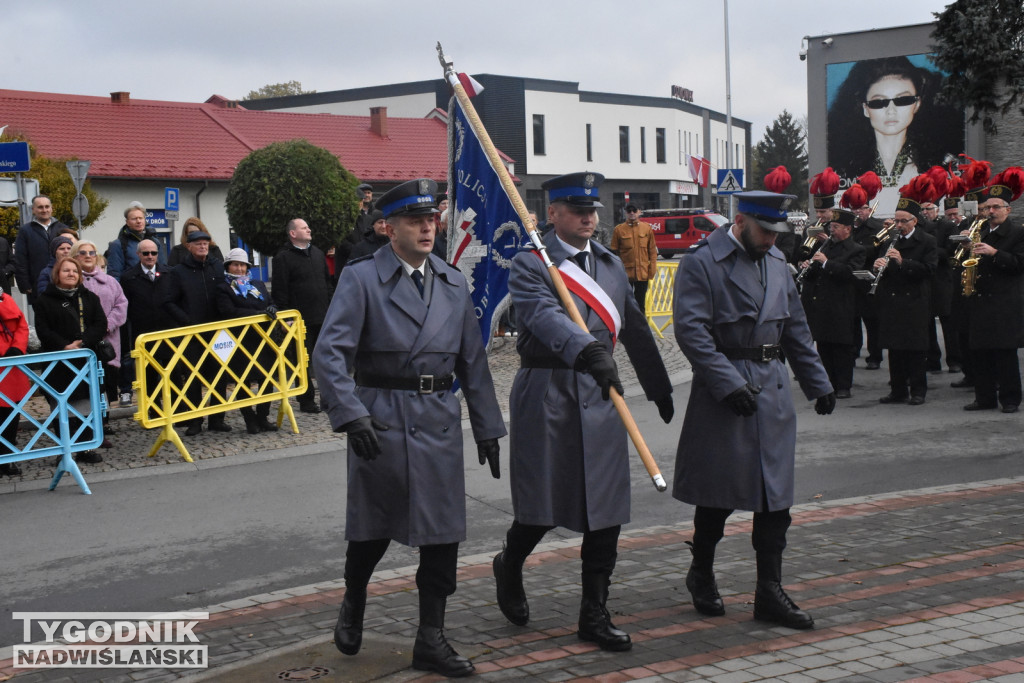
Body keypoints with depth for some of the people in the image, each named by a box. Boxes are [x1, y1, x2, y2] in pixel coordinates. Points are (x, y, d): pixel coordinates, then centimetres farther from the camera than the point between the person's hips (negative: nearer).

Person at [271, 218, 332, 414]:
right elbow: (279, 292, -9)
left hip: (323, 317, 6)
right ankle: (306, 400, 8)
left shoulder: (317, 253, 15)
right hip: (301, 320, -6)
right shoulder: (283, 258, -6)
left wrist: (330, 308, 15)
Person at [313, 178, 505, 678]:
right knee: (371, 528, 9)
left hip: (438, 421, 4)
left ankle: (431, 640, 15)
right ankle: (352, 607, 37)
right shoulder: (361, 278, -5)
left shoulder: (453, 284, 11)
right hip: (380, 420, -4)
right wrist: (351, 414, -24)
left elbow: (473, 360, 13)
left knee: (443, 532, 3)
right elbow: (329, 353, -14)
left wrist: (487, 427, 11)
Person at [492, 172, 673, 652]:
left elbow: (635, 329, 23)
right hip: (546, 394, -5)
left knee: (606, 512, 3)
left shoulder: (612, 265, 15)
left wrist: (660, 389, 27)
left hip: (600, 396, 5)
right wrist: (587, 350, -42)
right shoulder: (529, 265, -6)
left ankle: (594, 615, 14)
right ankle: (509, 568, 34)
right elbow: (544, 315, -25)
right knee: (543, 508, 2)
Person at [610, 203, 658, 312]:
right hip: (626, 273, -1)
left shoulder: (647, 228, 4)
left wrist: (652, 270, -1)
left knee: (641, 303, 9)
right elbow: (614, 252, 1)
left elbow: (652, 251, 6)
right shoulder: (618, 229, 0)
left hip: (643, 273, 2)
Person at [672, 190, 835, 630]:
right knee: (719, 493, 2)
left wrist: (818, 383, 17)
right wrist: (730, 383, -21)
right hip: (723, 392, -6)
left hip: (774, 389, 6)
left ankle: (769, 593, 8)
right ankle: (701, 574, 24)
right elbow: (691, 329, -16)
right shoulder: (701, 263, -9)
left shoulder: (776, 262, 14)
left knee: (775, 494, 3)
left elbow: (795, 327, 20)